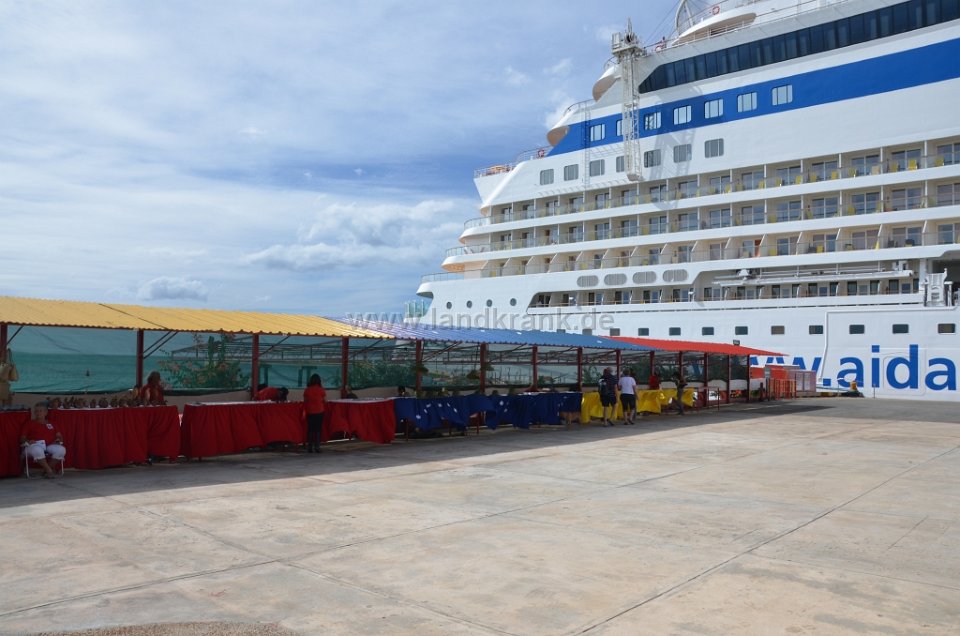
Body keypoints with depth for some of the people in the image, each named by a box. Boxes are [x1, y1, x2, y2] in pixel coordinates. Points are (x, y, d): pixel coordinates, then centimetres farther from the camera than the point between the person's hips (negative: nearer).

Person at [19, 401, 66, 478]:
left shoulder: (51, 424, 26)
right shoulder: (29, 424, 18)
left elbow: (59, 436, 23)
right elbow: (22, 438, 11)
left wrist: (58, 440, 0)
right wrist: (27, 441, -11)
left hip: (49, 446, 3)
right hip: (34, 445, -3)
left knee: (61, 449, -31)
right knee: (37, 450, -42)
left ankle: (46, 470, -18)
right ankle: (49, 470, -33)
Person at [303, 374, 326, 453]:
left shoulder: (307, 390, -2)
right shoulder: (321, 390, -7)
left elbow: (305, 401, 2)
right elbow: (324, 401, -1)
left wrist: (305, 409, 12)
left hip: (310, 411, 2)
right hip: (319, 411, -2)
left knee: (310, 429, 8)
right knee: (318, 429, 3)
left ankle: (309, 447, 9)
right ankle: (317, 446, 1)